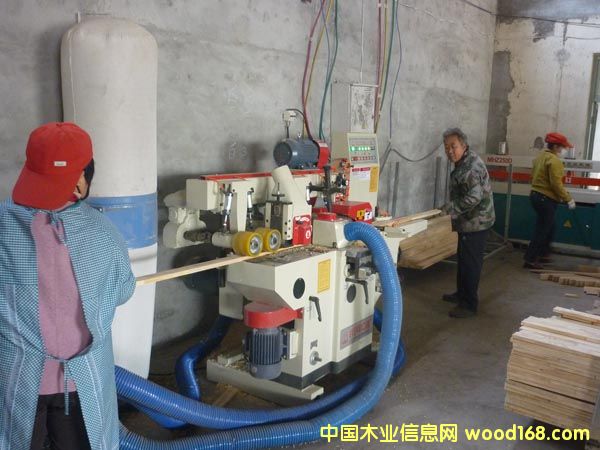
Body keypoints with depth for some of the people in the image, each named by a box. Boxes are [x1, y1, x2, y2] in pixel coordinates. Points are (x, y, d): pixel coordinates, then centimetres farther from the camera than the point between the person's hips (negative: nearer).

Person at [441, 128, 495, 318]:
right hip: (469, 221, 10)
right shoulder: (464, 162, 11)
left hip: (475, 222, -10)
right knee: (463, 259, 21)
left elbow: (474, 197, -30)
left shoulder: (471, 167, -22)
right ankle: (462, 294, 36)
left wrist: (449, 209, -25)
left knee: (470, 262, -3)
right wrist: (450, 209, 16)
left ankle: (469, 304, 6)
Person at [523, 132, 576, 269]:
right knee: (542, 230, -2)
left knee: (548, 228, 21)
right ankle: (530, 260, 0)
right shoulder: (554, 160, -17)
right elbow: (556, 184, -22)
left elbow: (533, 176, 18)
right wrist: (568, 199, -16)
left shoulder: (541, 156, 12)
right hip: (546, 199, -10)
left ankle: (542, 254, 29)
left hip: (536, 195, 10)